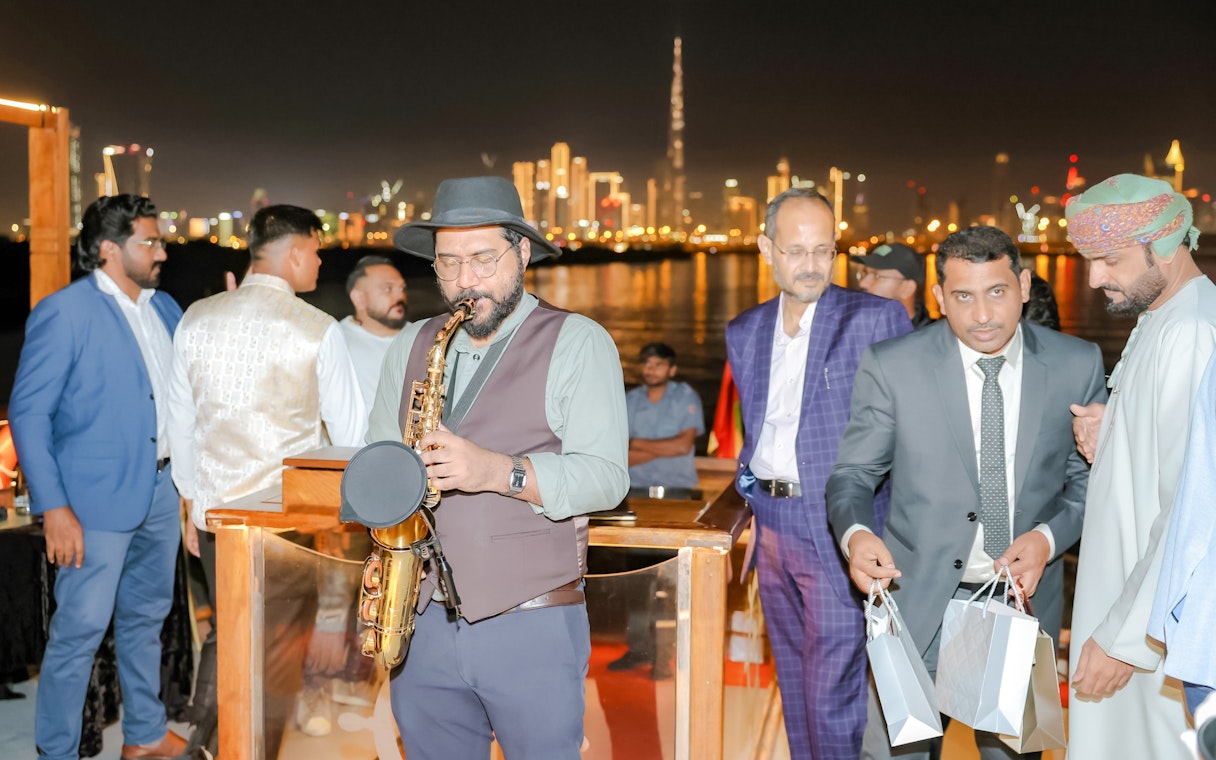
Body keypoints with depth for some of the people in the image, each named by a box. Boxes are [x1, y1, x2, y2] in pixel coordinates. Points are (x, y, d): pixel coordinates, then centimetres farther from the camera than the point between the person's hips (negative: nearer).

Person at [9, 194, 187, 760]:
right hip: (99, 499, -7)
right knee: (80, 631, -2)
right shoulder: (64, 312, -10)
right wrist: (54, 508, -17)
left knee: (145, 619, 18)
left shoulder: (165, 308, 10)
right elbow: (28, 414, -12)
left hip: (162, 492, 7)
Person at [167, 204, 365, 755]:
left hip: (214, 513, 5)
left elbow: (181, 425, 10)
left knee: (224, 634, 21)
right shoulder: (318, 331, -10)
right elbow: (351, 435, -5)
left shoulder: (196, 320, 3)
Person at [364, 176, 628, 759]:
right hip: (421, 622, 4)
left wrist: (500, 471, -25)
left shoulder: (577, 343, -3)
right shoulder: (411, 346, 12)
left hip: (533, 628, -4)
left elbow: (605, 477, -12)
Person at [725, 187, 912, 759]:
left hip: (838, 529, -6)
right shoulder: (743, 332, 11)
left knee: (832, 696, -5)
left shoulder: (876, 319, -7)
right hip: (772, 524, 6)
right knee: (794, 685, 17)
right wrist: (748, 475, 10)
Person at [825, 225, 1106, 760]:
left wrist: (1048, 537, -13)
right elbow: (852, 474, -2)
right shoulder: (891, 367, -8)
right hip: (917, 602, -2)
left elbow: (1087, 478, 6)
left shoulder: (1077, 365, -2)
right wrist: (855, 534, -24)